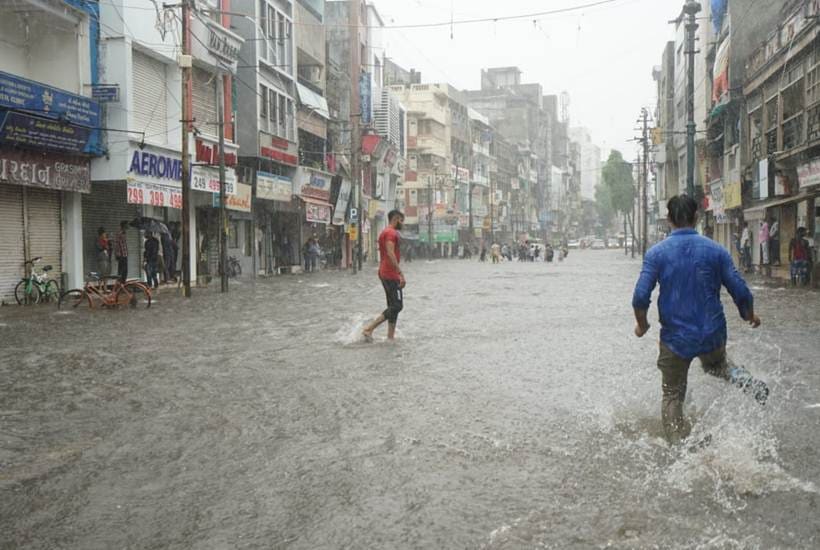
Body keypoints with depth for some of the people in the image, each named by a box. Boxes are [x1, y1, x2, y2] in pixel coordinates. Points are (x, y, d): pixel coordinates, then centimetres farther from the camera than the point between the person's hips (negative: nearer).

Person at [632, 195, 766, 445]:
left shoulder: (657, 253, -9)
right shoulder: (715, 250, -5)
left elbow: (641, 297, -14)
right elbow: (740, 291, -3)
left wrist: (642, 325, 4)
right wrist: (750, 316, 17)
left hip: (675, 338, -2)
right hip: (712, 335, 2)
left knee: (672, 397, 12)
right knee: (716, 366, 33)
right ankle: (746, 381, 4)